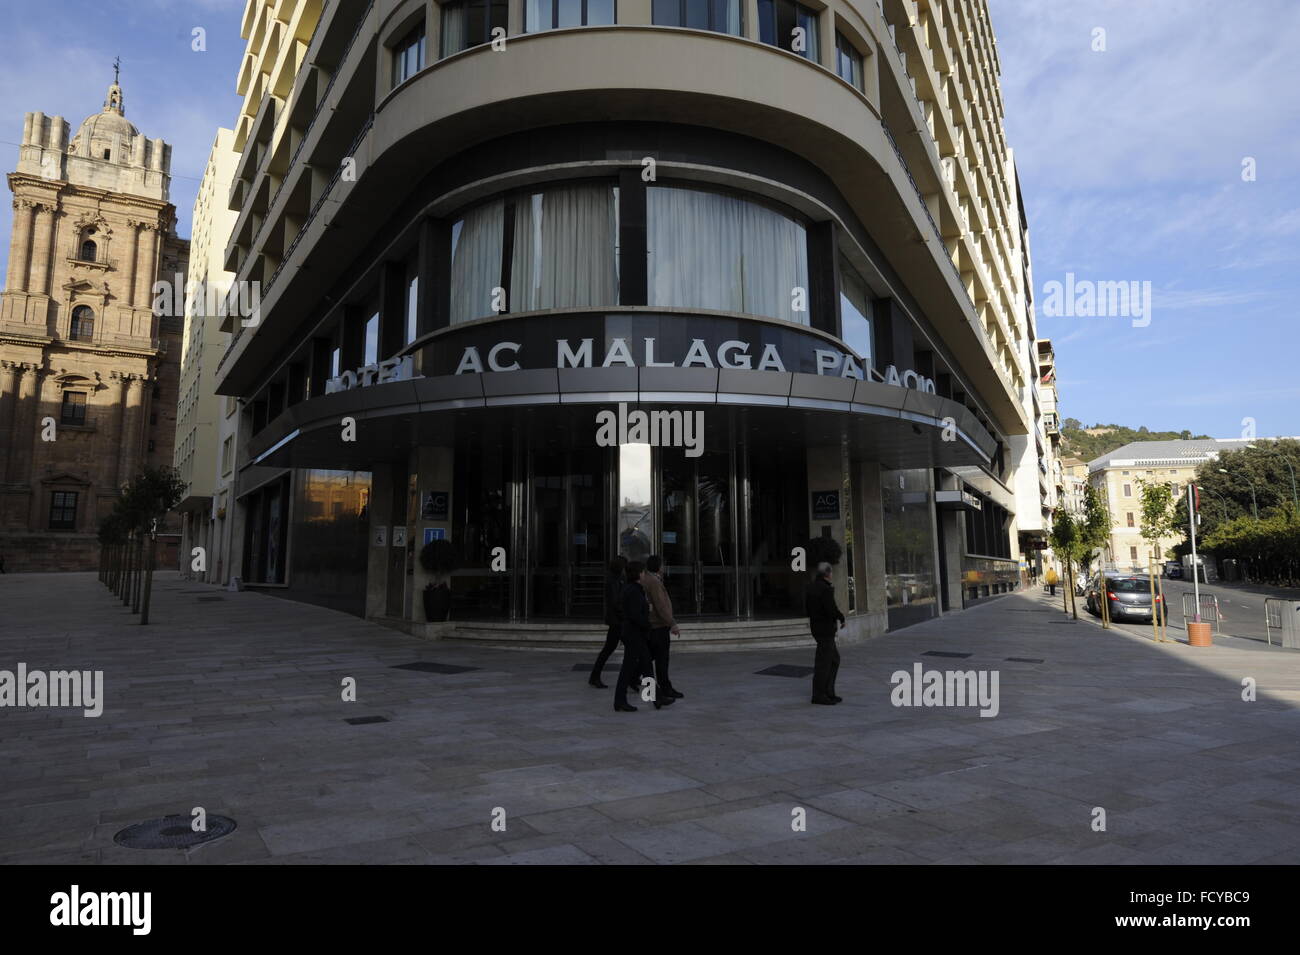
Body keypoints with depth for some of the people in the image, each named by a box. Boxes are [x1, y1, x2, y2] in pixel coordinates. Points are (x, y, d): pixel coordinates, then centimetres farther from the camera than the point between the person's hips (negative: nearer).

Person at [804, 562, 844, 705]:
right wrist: (841, 618, -7)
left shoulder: (811, 586, 7)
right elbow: (832, 610, -25)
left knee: (834, 659, 17)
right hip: (825, 629, -9)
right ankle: (818, 696, 6)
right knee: (823, 662, -1)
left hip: (816, 627, 9)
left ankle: (828, 692, 19)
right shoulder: (826, 589, -20)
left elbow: (807, 606, 17)